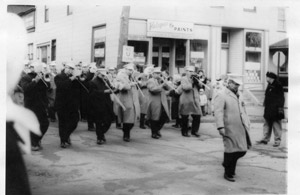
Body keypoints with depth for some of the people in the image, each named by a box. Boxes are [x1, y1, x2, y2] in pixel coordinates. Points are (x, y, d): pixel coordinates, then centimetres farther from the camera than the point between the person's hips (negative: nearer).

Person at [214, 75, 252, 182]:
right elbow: (218, 112, -14)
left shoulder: (238, 96, 21)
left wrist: (247, 123, 19)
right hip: (230, 129, -8)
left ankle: (227, 164, 33)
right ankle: (228, 174, 14)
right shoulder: (221, 96, -6)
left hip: (242, 128, 8)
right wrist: (220, 127, -22)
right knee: (231, 150, -2)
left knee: (242, 150, 8)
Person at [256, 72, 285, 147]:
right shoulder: (269, 86, 12)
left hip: (275, 111, -8)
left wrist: (280, 108, -16)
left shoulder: (278, 86, -10)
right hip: (268, 110, 8)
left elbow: (281, 98, -12)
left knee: (276, 126, 0)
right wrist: (265, 104, 17)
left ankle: (277, 140, 7)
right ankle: (265, 139, 18)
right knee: (267, 125, 11)